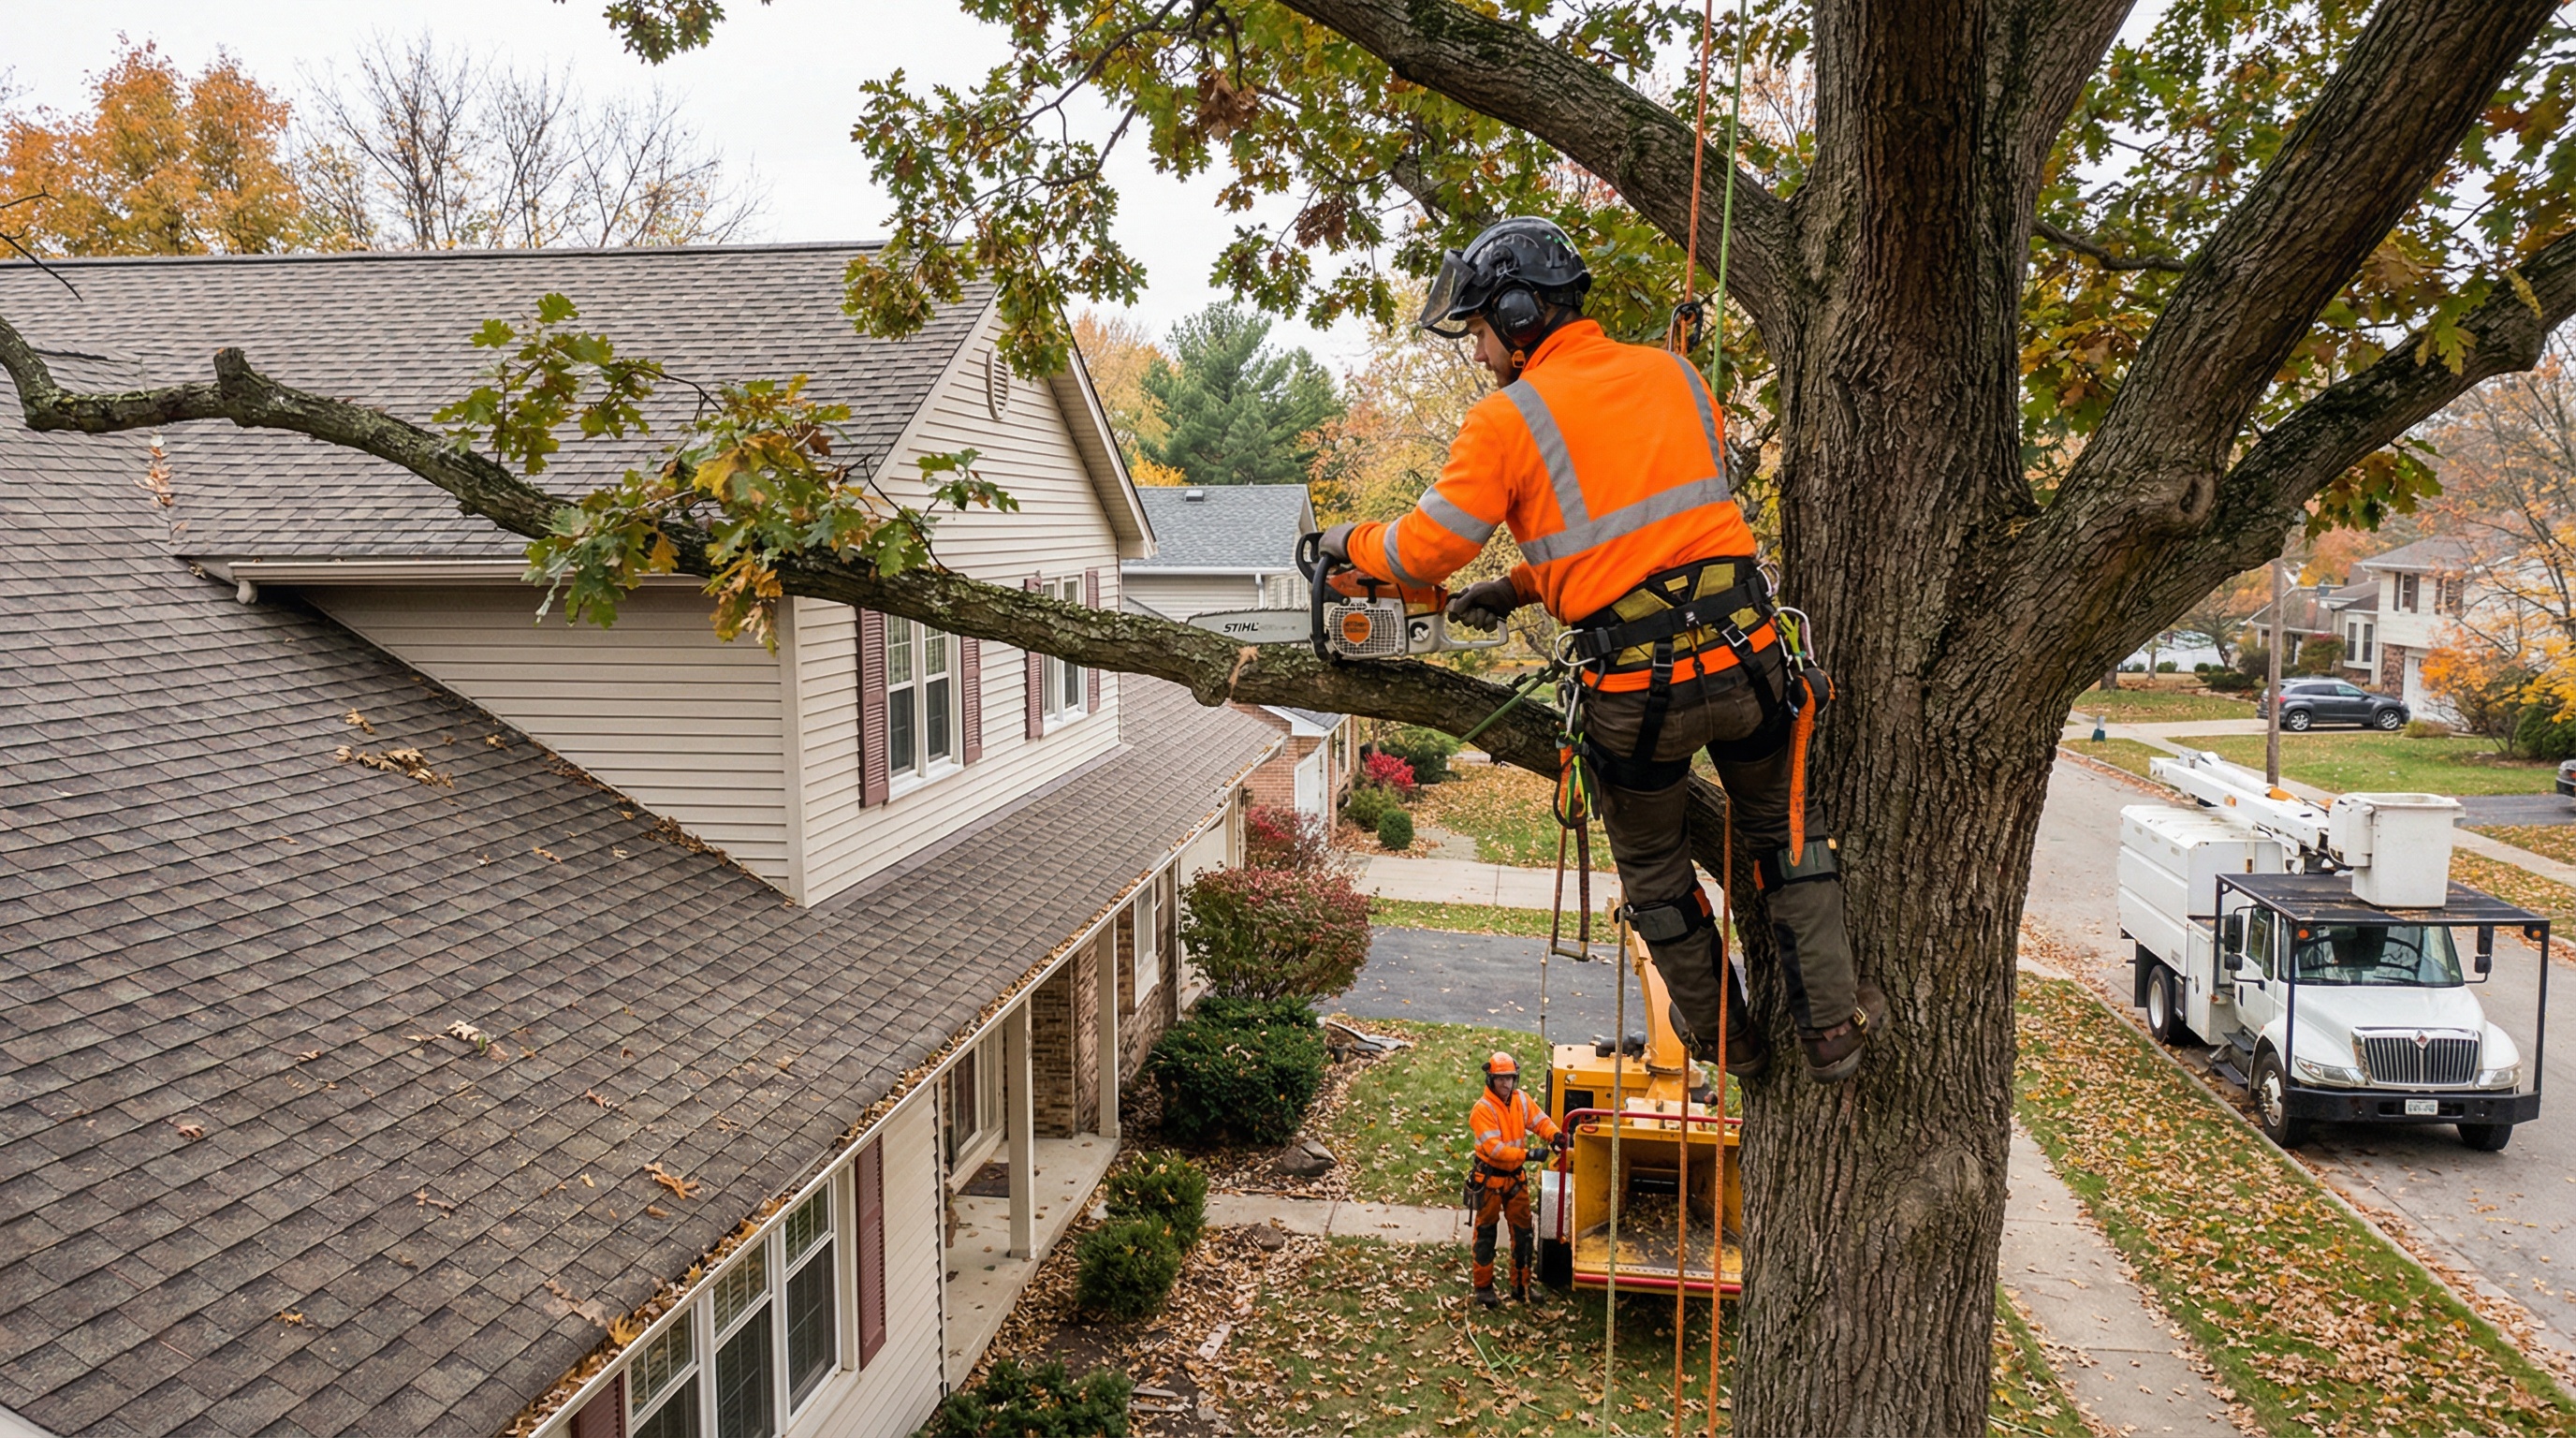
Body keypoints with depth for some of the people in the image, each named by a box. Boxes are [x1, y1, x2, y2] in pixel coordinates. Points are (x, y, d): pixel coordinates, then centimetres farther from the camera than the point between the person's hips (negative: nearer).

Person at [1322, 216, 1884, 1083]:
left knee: (1654, 871, 23)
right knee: (1785, 835, 27)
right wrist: (1519, 587, 22)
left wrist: (1352, 542, 18)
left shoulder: (1508, 420, -6)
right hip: (1744, 652, 4)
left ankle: (1721, 1034, 39)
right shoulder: (1674, 376, 12)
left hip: (1633, 690, -3)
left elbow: (1424, 553, -4)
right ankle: (1832, 1026, 27)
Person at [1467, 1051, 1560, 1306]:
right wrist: (1527, 1155, -36)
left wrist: (1555, 1135, -23)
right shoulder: (1483, 1109, -22)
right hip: (1490, 1178, -6)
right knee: (1486, 1232, 5)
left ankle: (1521, 1285, 24)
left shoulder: (1521, 1100, -1)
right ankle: (1483, 1287, 16)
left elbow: (1539, 1121, -1)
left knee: (1522, 1231, 11)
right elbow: (1494, 1148, -28)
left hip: (1515, 1177, 6)